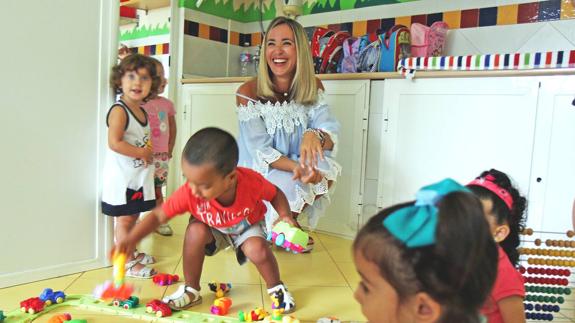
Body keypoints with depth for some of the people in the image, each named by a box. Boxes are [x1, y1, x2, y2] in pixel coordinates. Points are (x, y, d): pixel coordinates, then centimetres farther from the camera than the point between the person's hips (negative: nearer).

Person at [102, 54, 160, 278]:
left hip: (138, 176, 8)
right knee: (124, 219, 0)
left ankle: (130, 253, 32)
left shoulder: (142, 111, 11)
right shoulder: (119, 111, -16)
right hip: (121, 177, -8)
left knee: (132, 217, 18)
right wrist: (142, 153, -18)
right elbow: (114, 143, -25)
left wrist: (148, 152, 1)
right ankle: (128, 263, 9)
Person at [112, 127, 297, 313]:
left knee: (258, 250, -30)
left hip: (247, 227, -1)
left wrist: (285, 216, -33)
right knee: (195, 231, -29)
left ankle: (276, 288, 4)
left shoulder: (252, 182, -38)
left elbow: (275, 194, -16)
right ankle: (191, 290, -7)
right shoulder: (189, 193, -35)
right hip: (214, 229, 2)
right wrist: (131, 240, -36)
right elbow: (158, 216, -25)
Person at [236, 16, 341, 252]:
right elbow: (259, 150, -20)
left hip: (298, 168, 4)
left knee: (325, 170, -27)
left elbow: (332, 134, -16)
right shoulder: (248, 93, -15)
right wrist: (295, 167, -38)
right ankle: (278, 226, 6)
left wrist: (315, 135, -41)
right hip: (259, 173, -3)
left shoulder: (314, 88, -4)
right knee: (292, 187, -32)